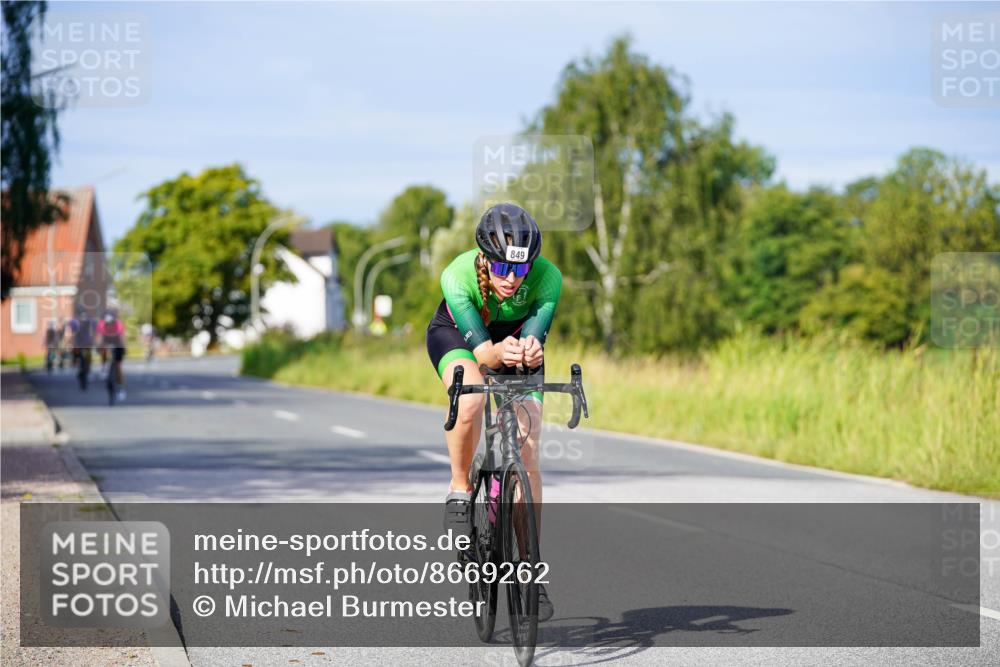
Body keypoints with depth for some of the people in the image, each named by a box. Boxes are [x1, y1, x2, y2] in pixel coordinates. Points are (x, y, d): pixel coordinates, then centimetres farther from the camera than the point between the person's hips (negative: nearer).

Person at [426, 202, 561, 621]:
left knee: (527, 453, -9)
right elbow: (478, 347, -40)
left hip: (514, 335, 2)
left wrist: (530, 351, -62)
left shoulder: (547, 278, -32)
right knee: (470, 400, -36)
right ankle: (460, 490, -11)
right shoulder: (458, 275, -36)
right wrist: (497, 352, -63)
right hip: (457, 334, -2)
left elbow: (534, 335, -38)